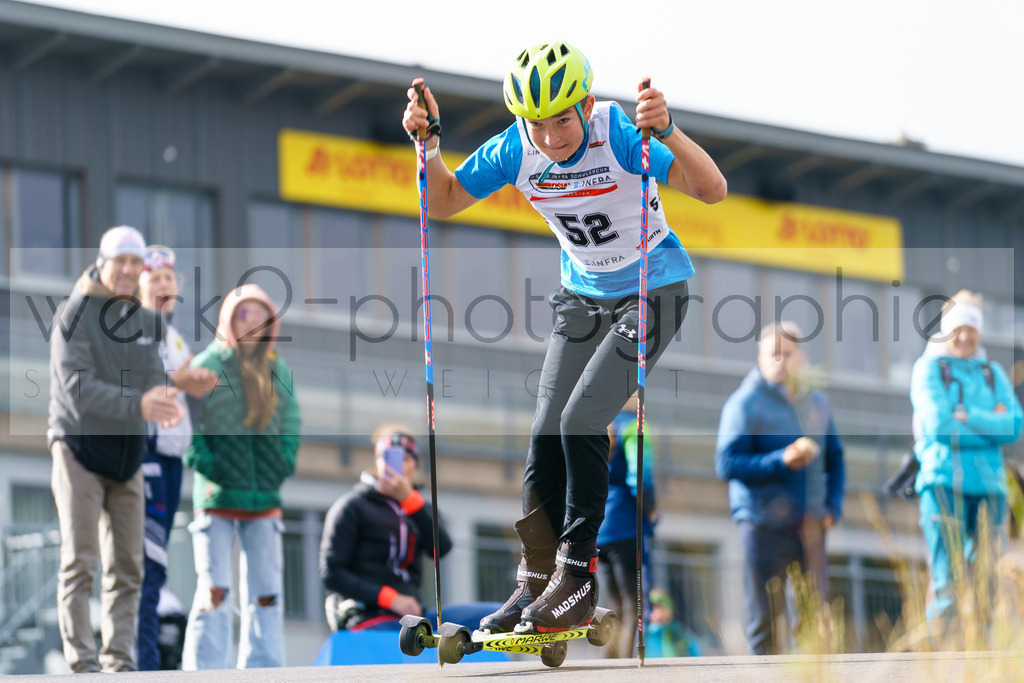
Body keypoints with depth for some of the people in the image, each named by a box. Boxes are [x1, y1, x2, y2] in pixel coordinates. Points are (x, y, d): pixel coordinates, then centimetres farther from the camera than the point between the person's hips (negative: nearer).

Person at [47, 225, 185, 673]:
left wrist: (164, 404, -17)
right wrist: (137, 404, -30)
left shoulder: (144, 320, 11)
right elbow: (76, 385, -20)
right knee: (79, 560, -9)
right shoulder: (75, 313, -10)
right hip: (79, 446, -6)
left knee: (126, 564, 6)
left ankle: (119, 657, 10)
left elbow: (152, 380, 8)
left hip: (126, 452, 6)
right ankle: (80, 659, -10)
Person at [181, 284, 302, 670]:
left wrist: (284, 462, 2)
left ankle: (264, 671, 9)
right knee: (214, 590, -5)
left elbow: (290, 421, 17)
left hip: (264, 496, 4)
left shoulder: (275, 369, 10)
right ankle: (205, 670, -1)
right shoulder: (208, 365, -3)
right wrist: (205, 464, -14)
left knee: (266, 593, 4)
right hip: (217, 496, -4)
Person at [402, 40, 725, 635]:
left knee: (582, 420, -18)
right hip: (583, 296, 6)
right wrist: (429, 141, -19)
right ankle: (538, 583, 10)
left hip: (653, 292, -5)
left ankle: (578, 580, -9)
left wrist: (667, 132, -51)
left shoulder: (619, 134, -28)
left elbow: (712, 190, -35)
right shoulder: (515, 150, -13)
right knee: (547, 432, -1)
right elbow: (444, 202, -2)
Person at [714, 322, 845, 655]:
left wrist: (833, 505, 6)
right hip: (765, 525, -5)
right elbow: (726, 464, -11)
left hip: (810, 525, 5)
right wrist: (781, 461, -21)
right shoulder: (744, 403, -3)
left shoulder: (816, 403, 14)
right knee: (765, 619, -2)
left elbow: (834, 460, 22)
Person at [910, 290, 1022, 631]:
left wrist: (966, 416, -6)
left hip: (988, 483, 4)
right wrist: (990, 423, -4)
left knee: (987, 584, 1)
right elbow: (937, 424, -9)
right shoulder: (928, 368, 6)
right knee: (948, 581, -11)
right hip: (943, 480, -4)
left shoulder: (993, 373, 17)